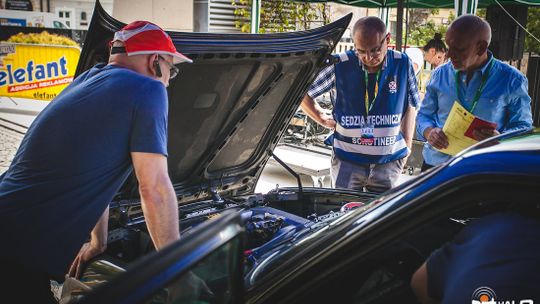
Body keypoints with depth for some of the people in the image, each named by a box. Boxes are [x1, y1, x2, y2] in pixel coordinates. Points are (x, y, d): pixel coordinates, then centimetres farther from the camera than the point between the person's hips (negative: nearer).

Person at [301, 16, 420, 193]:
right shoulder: (339, 66, -11)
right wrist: (323, 119, 2)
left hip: (389, 161, 2)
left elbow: (410, 107, 9)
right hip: (347, 160, -1)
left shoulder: (402, 64, -4)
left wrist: (407, 147, 6)